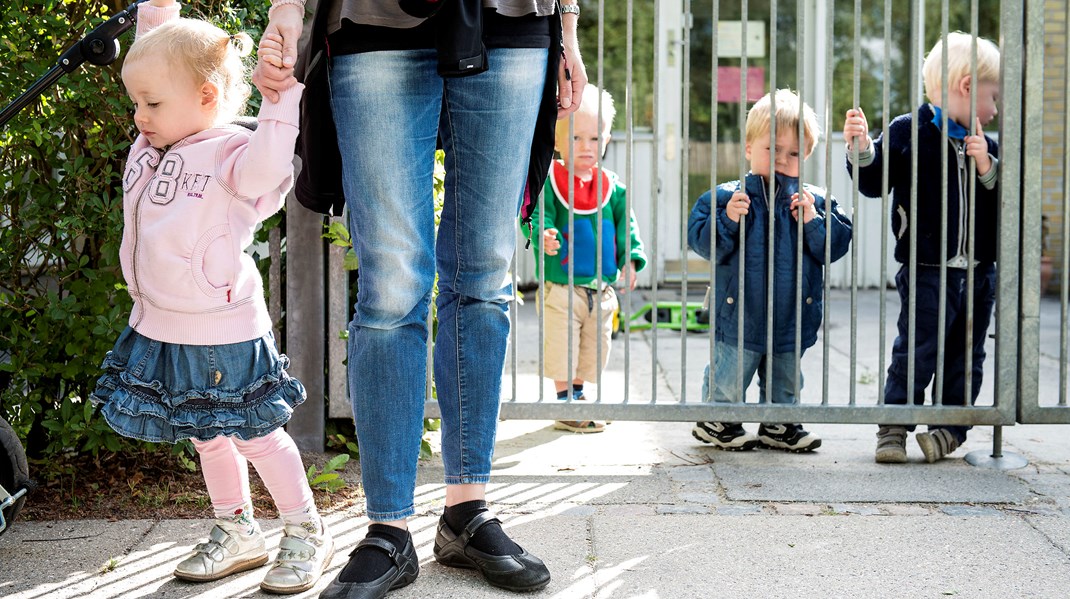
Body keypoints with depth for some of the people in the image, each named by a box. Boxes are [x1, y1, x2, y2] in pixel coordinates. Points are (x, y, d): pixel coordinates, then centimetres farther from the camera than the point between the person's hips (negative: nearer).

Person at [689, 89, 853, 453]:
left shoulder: (814, 202, 0)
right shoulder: (727, 197, -8)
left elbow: (835, 247, -5)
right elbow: (702, 242, -12)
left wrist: (813, 221, -19)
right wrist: (728, 221, -27)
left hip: (792, 318, 3)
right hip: (741, 314, -3)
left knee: (785, 379, 17)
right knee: (728, 378, 7)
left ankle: (777, 426, 34)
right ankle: (716, 421, 27)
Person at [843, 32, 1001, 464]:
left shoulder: (985, 147, 11)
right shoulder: (908, 132, -4)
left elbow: (1004, 199, 6)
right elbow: (874, 183, -2)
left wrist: (987, 167, -8)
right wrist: (862, 149, -18)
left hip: (979, 273, 5)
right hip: (927, 271, -5)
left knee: (966, 358, 9)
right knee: (915, 353, -5)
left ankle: (949, 429, 20)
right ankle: (893, 429, 6)